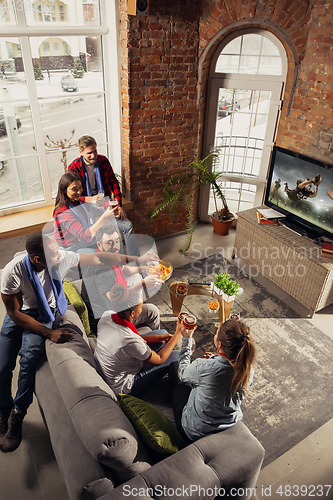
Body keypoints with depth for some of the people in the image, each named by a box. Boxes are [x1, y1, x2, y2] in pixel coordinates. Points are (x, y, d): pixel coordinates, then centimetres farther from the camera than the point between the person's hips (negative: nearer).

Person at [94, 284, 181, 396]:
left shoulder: (106, 316, -19)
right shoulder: (131, 342, -40)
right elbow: (159, 360, -19)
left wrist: (159, 338, -2)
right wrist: (178, 333, -14)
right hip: (123, 387, -7)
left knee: (162, 332, 10)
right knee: (176, 356, 0)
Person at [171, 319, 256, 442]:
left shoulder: (203, 367, -35)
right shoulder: (248, 370, -21)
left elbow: (182, 374, -11)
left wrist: (187, 339, -4)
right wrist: (216, 359, 6)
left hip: (194, 432, -4)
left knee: (179, 383, 20)